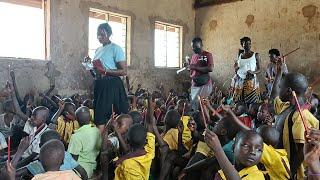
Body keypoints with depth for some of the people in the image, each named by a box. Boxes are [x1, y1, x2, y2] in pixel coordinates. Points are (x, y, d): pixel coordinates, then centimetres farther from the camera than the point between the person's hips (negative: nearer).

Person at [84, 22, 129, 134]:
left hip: (111, 84, -7)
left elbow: (124, 71, -12)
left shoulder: (115, 48, -5)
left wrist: (105, 71, -21)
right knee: (99, 113, 4)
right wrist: (90, 64, 6)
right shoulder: (98, 50, 18)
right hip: (99, 84, 7)